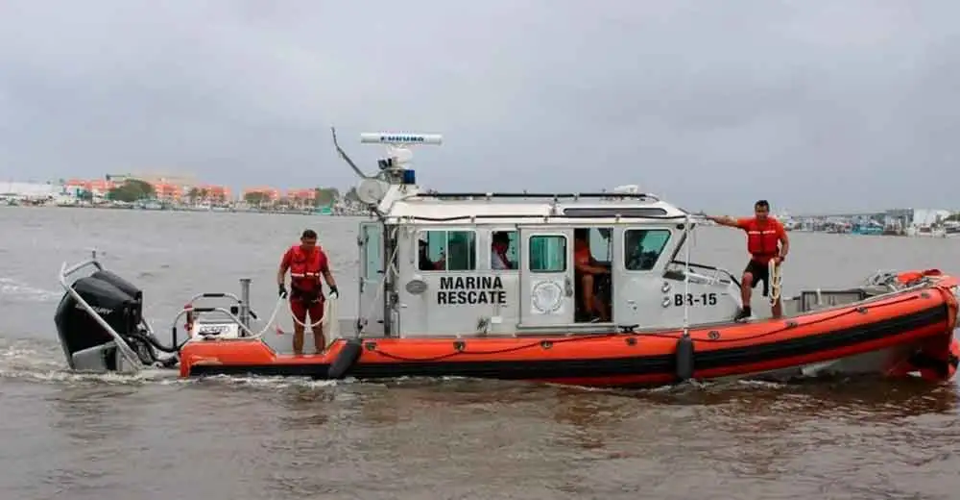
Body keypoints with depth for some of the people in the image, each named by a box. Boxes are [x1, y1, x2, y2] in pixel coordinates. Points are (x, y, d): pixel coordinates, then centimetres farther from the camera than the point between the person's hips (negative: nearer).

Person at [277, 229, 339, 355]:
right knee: (298, 328, 3)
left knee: (318, 328, 5)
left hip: (315, 295, 1)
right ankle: (297, 356, 9)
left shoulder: (320, 254, -1)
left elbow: (326, 273, 10)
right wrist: (281, 286, -12)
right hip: (298, 296, -1)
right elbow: (282, 270, 2)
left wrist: (333, 287, -4)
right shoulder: (292, 252, -4)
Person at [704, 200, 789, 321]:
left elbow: (785, 243, -2)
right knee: (746, 278, -29)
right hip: (756, 261, 1)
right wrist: (713, 218, -37)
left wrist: (781, 257, -18)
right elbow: (730, 221, -22)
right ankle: (746, 309, -18)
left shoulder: (776, 225, -10)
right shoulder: (749, 223, -9)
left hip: (771, 262, -1)